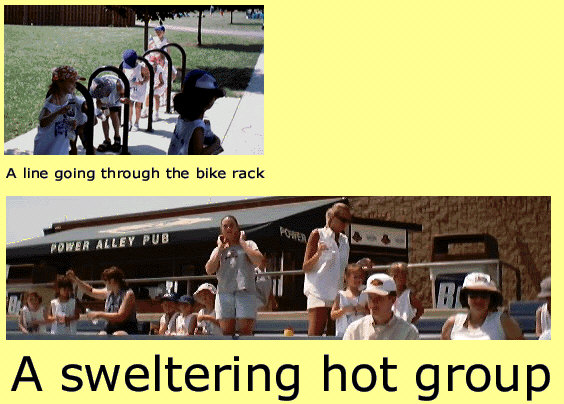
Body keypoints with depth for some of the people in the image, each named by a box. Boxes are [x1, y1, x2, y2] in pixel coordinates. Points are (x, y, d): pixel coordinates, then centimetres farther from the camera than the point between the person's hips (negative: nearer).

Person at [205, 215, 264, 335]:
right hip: (224, 293, 3)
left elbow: (258, 261, -8)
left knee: (245, 332, -11)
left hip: (245, 292, -3)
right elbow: (209, 270, 3)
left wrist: (242, 242, 0)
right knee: (227, 332, -4)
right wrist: (220, 248, 5)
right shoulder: (218, 250, 19)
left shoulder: (248, 244, 13)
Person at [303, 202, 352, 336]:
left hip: (338, 294, 6)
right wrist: (318, 254, -18)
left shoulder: (344, 240, 19)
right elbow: (306, 267, -1)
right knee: (315, 335, -15)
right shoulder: (318, 234, 3)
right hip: (319, 293, -6)